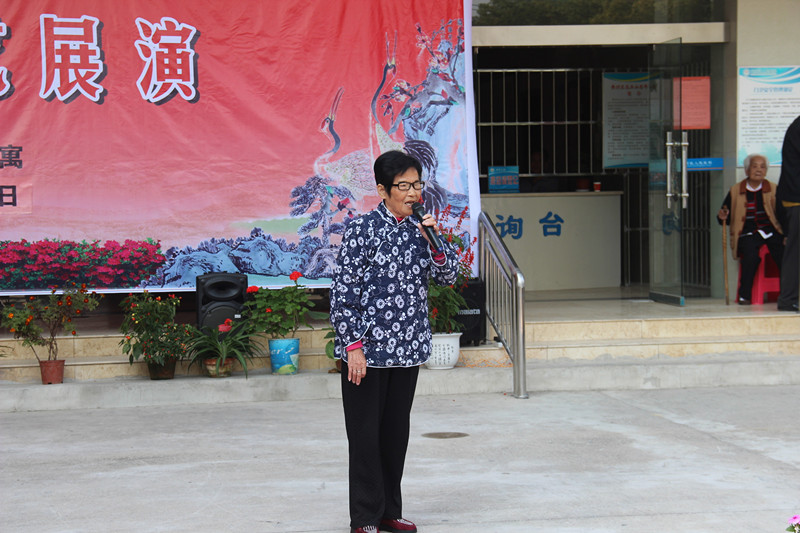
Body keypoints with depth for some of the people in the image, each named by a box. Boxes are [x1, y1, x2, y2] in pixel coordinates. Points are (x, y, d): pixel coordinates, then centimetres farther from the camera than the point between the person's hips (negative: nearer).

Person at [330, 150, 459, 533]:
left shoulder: (418, 229, 7)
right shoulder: (362, 229, -10)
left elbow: (447, 276, 11)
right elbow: (343, 291, -11)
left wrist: (433, 241, -7)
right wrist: (353, 345, -15)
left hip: (407, 348, 6)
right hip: (367, 348, -6)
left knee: (396, 432, 12)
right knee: (366, 434, 1)